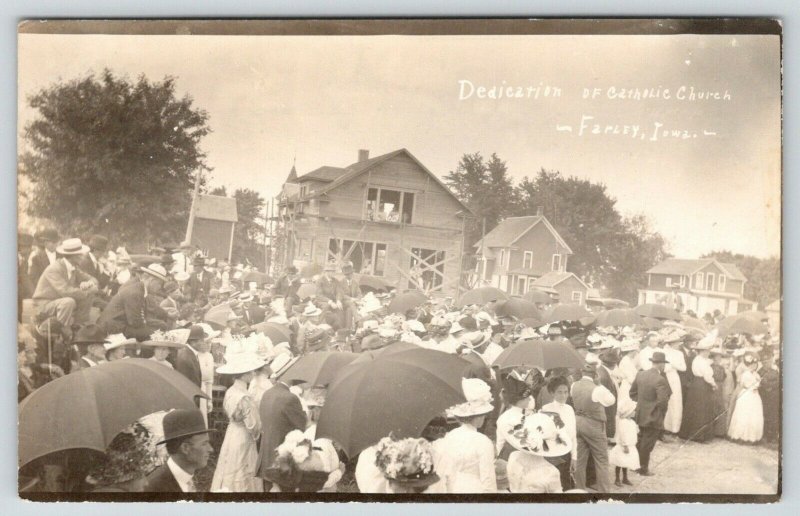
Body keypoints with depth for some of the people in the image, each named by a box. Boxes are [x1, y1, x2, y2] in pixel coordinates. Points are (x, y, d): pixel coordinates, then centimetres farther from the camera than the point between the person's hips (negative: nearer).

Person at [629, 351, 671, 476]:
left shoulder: (641, 374, 0)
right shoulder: (660, 380, -23)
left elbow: (632, 393, 8)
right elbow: (663, 401, -26)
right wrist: (662, 411, -7)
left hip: (641, 414, 7)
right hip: (653, 417, -7)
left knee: (641, 441, 22)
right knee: (647, 444, 6)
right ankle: (644, 469, 18)